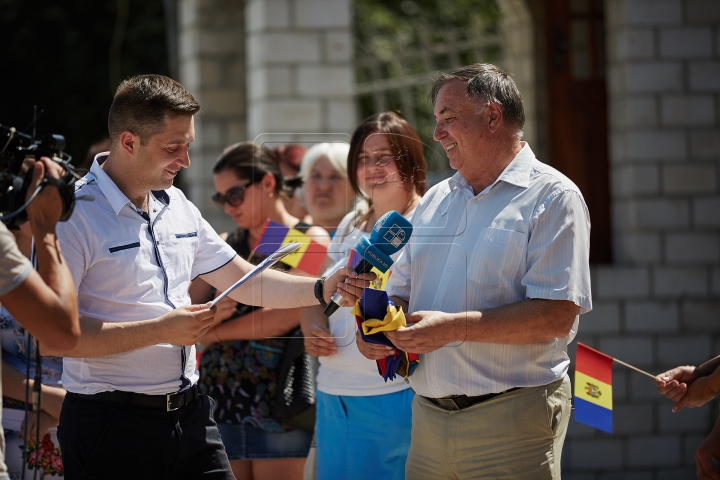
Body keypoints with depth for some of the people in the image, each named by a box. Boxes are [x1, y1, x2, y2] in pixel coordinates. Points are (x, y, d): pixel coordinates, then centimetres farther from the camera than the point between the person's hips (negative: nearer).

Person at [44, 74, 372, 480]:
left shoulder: (177, 206, 13)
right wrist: (159, 331, -20)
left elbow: (244, 281, 20)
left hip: (190, 413, 7)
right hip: (113, 424, -7)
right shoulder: (76, 216, -13)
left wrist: (326, 288, 5)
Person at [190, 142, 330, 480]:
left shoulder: (311, 240, 1)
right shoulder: (223, 246, 17)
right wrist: (210, 314, -13)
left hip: (277, 405, -5)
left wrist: (214, 331, -5)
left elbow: (287, 315, -13)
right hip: (220, 399, 5)